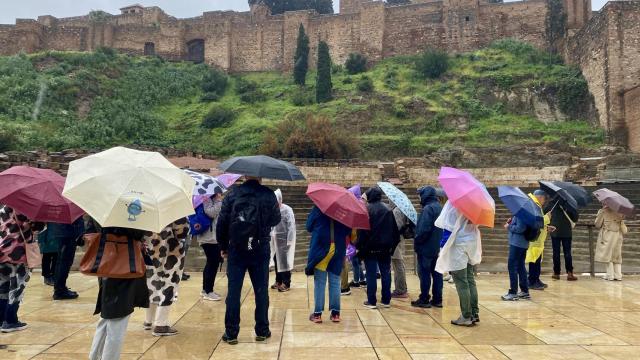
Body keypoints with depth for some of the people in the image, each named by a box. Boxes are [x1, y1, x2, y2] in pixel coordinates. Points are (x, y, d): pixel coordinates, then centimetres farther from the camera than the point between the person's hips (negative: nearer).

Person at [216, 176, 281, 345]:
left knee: (233, 291, 6)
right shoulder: (268, 194, -4)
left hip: (236, 250, 1)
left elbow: (222, 222, -2)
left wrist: (223, 246, 8)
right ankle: (262, 331, 18)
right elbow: (276, 220, 4)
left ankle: (231, 333, 11)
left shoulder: (232, 194, -1)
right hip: (260, 250, 0)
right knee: (261, 290, 10)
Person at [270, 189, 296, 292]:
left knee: (285, 262, 1)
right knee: (277, 261, 15)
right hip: (275, 241, 6)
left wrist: (289, 240, -18)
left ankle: (286, 284, 12)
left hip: (284, 240, -6)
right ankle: (278, 281, 30)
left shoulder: (287, 210, -13)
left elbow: (291, 226, -15)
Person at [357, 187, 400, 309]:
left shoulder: (366, 209, -10)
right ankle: (386, 300, 15)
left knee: (371, 274, 1)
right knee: (386, 274, 10)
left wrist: (360, 246, -6)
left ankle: (371, 301, 4)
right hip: (385, 248, 4)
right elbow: (394, 229, 6)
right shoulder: (387, 210, 6)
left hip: (370, 248, -4)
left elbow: (361, 230, -11)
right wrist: (392, 245, 11)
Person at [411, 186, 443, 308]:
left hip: (426, 247, -9)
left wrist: (417, 241, -12)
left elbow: (424, 229, -23)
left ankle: (424, 299, 5)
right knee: (436, 273, 11)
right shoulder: (439, 207, 12)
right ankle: (437, 299, 16)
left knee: (424, 273, -1)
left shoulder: (428, 208, -17)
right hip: (437, 247, 9)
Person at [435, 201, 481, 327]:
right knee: (470, 280, 16)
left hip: (458, 244, -7)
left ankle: (466, 317, 6)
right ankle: (474, 313, 21)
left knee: (461, 282, 1)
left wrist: (444, 245, -6)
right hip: (472, 242, 7)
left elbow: (448, 225, -14)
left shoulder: (454, 203, -16)